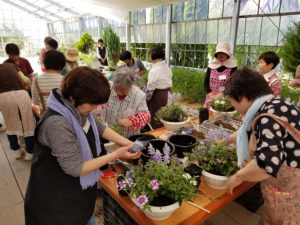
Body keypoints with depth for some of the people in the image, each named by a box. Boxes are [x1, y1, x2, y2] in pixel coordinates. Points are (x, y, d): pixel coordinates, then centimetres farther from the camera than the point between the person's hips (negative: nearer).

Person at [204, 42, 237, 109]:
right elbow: (206, 83, 5)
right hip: (211, 99, 2)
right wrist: (210, 94, -11)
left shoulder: (232, 67, -1)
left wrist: (221, 95, -20)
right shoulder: (211, 66, 7)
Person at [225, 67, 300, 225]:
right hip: (283, 184, 8)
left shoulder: (271, 112, -27)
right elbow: (253, 132, 23)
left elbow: (268, 162, -37)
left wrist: (238, 177, -21)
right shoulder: (271, 106, 4)